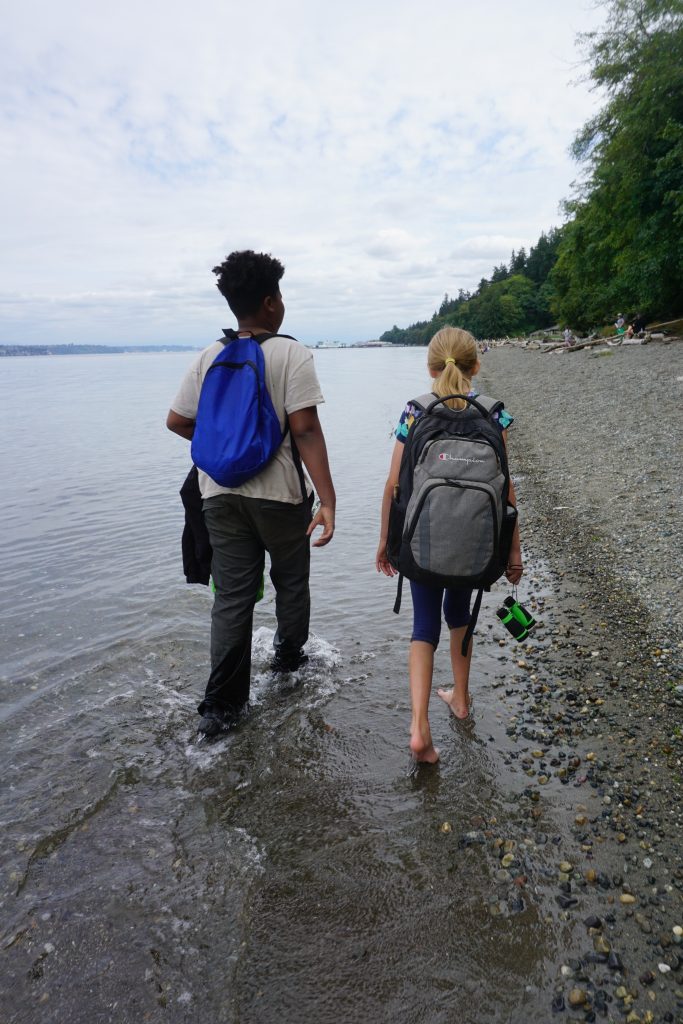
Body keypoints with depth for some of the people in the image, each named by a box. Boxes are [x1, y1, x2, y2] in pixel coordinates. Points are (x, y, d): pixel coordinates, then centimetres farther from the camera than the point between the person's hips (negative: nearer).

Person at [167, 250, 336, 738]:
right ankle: (289, 657, 41)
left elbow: (177, 421, 8)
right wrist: (327, 501, -19)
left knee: (231, 597, 9)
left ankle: (222, 705, 11)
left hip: (221, 493, 4)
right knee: (291, 583, 20)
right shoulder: (292, 353, -9)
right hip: (279, 494, -3)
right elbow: (306, 431, -18)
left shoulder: (210, 356, 5)